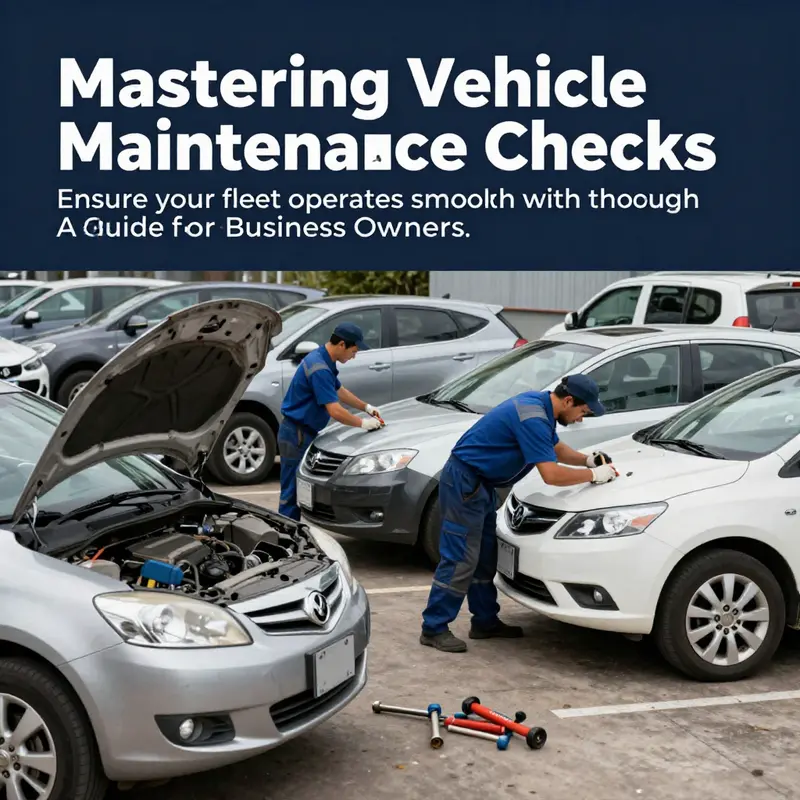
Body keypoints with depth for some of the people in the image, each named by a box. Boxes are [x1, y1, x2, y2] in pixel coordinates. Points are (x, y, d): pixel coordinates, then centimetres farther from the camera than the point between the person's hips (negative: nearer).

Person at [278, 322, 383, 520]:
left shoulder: (323, 359, 9)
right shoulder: (319, 368, -24)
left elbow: (339, 391, 25)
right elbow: (335, 411, -26)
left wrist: (366, 407, 19)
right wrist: (363, 423, -13)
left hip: (304, 433, 10)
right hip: (296, 436, -10)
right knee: (292, 493, -5)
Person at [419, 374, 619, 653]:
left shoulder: (540, 404, 7)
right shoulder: (532, 418, -24)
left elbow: (556, 448, 24)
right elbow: (551, 474, -27)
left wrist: (587, 459, 8)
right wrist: (594, 475, -16)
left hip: (480, 483, 11)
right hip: (463, 482, -11)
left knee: (485, 557, 15)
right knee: (460, 560, -7)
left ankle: (486, 622, 25)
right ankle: (434, 629, 0)